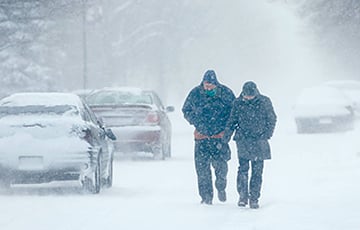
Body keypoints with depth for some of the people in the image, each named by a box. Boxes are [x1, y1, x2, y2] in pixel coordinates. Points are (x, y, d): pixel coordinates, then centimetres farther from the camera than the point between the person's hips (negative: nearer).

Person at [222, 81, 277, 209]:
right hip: (243, 140, 0)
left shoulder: (264, 102, -2)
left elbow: (272, 119, 8)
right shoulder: (238, 103, -1)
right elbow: (232, 120, 10)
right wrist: (227, 133, -2)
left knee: (257, 171, 1)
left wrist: (266, 134, -1)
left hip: (259, 141, 0)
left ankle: (254, 198, 7)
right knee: (243, 168, -10)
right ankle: (243, 196, -1)